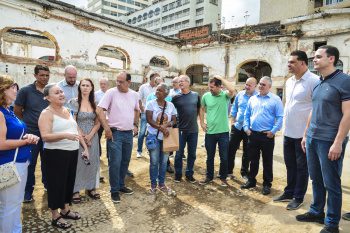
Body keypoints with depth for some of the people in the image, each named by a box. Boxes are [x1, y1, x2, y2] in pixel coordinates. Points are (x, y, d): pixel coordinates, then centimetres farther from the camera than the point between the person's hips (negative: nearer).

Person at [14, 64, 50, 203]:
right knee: (30, 164, 9)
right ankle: (28, 191, 25)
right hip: (31, 134, -3)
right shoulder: (25, 91, -8)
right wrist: (28, 124, 4)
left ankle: (48, 184, 35)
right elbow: (17, 111, -1)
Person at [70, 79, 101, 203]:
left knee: (92, 162, 10)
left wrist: (90, 136, -9)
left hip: (93, 137, 4)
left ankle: (91, 188, 25)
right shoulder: (74, 102, -6)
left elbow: (97, 123, 4)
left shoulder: (94, 103, 5)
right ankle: (75, 190, 18)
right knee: (78, 163, 4)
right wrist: (83, 137, -12)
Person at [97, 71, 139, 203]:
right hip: (115, 133, -5)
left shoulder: (134, 95, 5)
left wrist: (135, 125, 14)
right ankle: (114, 190, 15)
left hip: (129, 133, 5)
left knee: (125, 161, 15)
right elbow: (99, 110, -13)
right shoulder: (111, 92, -10)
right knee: (115, 163, -3)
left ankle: (121, 185, 32)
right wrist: (106, 128, -17)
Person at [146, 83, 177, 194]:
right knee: (154, 162, 3)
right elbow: (149, 120, -13)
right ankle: (153, 184, 20)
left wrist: (167, 124, -17)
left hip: (166, 137, 3)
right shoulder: (151, 103, -5)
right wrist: (161, 128, -23)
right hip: (154, 136, -2)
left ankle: (161, 184, 26)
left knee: (164, 161, 10)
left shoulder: (170, 105, 3)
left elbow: (174, 120, 4)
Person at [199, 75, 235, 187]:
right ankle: (209, 176, 33)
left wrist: (221, 78, -21)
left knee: (224, 157, 9)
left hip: (223, 132, -2)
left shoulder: (225, 95, -7)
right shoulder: (206, 96, 1)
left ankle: (223, 178, 28)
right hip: (210, 132, 2)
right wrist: (202, 122, 7)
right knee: (210, 157, 15)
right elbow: (202, 109, 15)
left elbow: (232, 90, -30)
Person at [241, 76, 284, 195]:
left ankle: (267, 184, 21)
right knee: (253, 159, 14)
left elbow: (280, 117, -7)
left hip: (267, 135, -4)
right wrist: (246, 127, 3)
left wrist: (273, 131, -13)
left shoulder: (275, 99, -3)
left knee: (267, 161, 7)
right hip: (252, 134, 4)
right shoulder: (252, 99, 10)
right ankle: (251, 180, 29)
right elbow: (247, 115, 14)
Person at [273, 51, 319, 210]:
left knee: (301, 167, 8)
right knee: (290, 165, 18)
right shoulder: (289, 81, 10)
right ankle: (289, 193, 33)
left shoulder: (314, 81, -14)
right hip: (288, 132, 7)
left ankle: (298, 197, 24)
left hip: (303, 134, -7)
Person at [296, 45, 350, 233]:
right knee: (316, 180, 17)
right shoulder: (318, 83, 12)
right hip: (312, 139, 7)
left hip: (329, 140, -7)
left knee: (331, 183, 5)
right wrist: (306, 135, 16)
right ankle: (316, 212, 32)